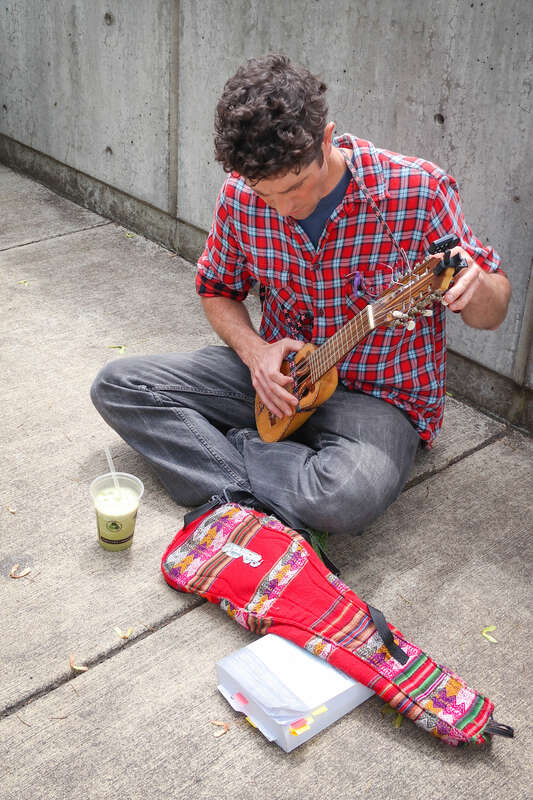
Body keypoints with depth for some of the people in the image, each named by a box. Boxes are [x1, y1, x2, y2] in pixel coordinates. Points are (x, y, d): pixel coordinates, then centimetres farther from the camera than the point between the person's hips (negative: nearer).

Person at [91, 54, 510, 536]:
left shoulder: (417, 190, -19)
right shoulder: (242, 196, -9)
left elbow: (492, 314, -9)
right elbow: (217, 291, 10)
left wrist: (476, 287, -34)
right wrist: (255, 351, -11)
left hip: (380, 395, -4)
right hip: (277, 374, 5)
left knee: (348, 498, -38)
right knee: (117, 384, -6)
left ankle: (229, 449, -9)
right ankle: (257, 492, -17)